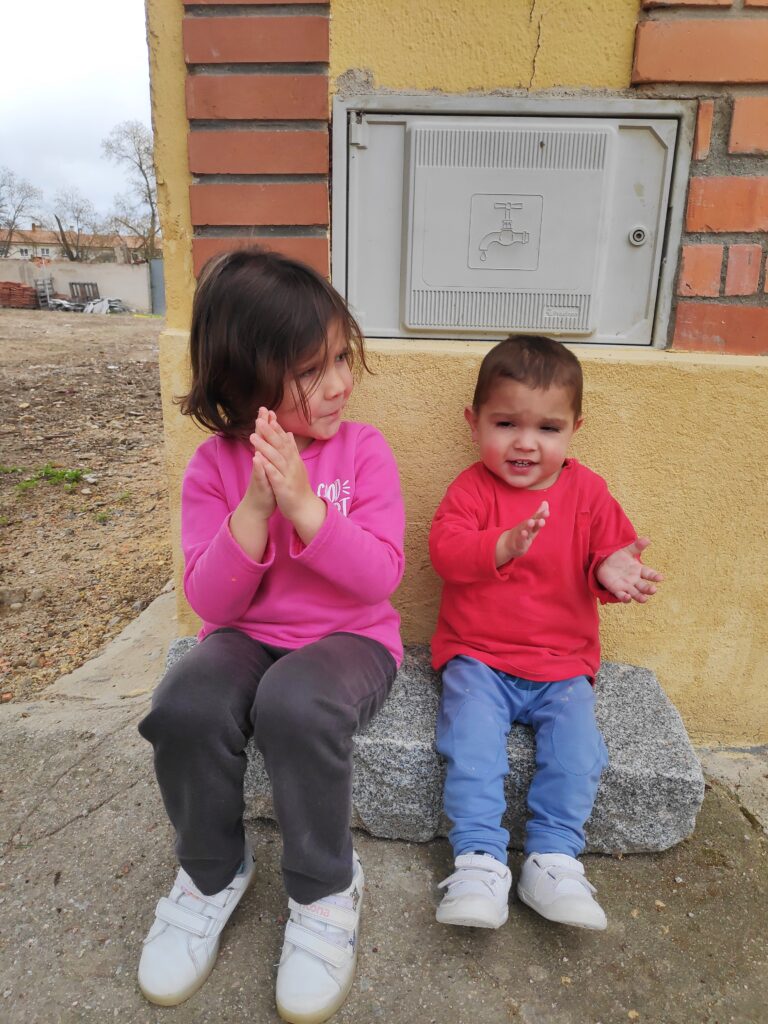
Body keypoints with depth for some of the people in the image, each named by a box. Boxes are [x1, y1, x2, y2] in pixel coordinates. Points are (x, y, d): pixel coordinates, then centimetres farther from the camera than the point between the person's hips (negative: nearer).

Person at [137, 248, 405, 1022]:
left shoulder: (363, 449, -7)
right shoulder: (214, 466, -4)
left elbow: (380, 577, -14)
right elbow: (211, 602, -8)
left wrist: (303, 502, -27)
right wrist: (254, 507, -24)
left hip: (348, 638, -1)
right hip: (248, 637, 2)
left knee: (296, 706, -34)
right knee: (185, 707, -28)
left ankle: (325, 888, -3)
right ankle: (212, 871, 5)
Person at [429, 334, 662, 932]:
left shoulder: (587, 491, 3)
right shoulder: (471, 489, -4)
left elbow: (610, 549, 7)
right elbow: (446, 550, -20)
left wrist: (612, 571, -19)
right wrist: (505, 545, -38)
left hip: (562, 663, 2)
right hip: (477, 657, -2)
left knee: (577, 746, -16)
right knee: (471, 738, -21)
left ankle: (554, 861, -1)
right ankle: (480, 861, -9)